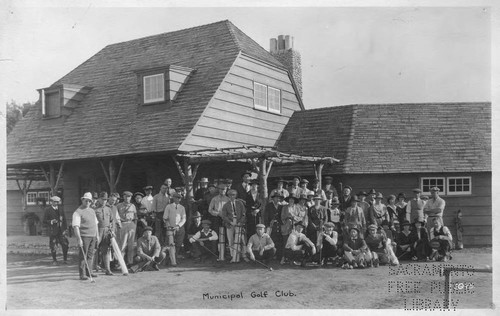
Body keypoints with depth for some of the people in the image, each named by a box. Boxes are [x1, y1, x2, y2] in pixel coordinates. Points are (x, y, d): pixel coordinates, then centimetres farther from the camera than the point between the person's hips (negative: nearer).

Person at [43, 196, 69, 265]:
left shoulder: (61, 209, 12)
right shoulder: (48, 209, -1)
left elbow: (64, 219, 14)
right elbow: (44, 221, -2)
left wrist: (65, 228, 7)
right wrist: (51, 222, -20)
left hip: (61, 230, 3)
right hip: (53, 231, -3)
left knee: (65, 245, -3)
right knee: (53, 247, 1)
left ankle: (65, 259, 12)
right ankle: (54, 260, 16)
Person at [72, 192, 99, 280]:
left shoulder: (92, 211, 17)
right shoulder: (78, 212, -8)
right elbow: (76, 226, -15)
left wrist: (97, 235, 19)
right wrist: (79, 239, -22)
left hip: (93, 236, 7)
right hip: (84, 236, -7)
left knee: (90, 255, 9)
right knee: (83, 255, -5)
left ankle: (88, 271, 17)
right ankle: (82, 274, -2)